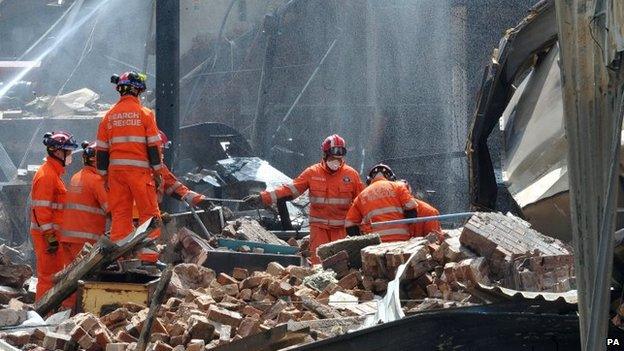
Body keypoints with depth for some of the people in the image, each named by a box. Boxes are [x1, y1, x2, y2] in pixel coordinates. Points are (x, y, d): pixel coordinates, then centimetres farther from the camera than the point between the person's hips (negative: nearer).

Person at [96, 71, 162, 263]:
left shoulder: (109, 116, 10)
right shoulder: (144, 113, -2)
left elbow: (101, 149, 11)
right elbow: (153, 145, -4)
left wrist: (104, 175, 16)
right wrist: (157, 171, 1)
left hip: (116, 169, 4)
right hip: (139, 168, -4)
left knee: (119, 214, 7)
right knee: (148, 211, 0)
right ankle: (148, 254, -7)